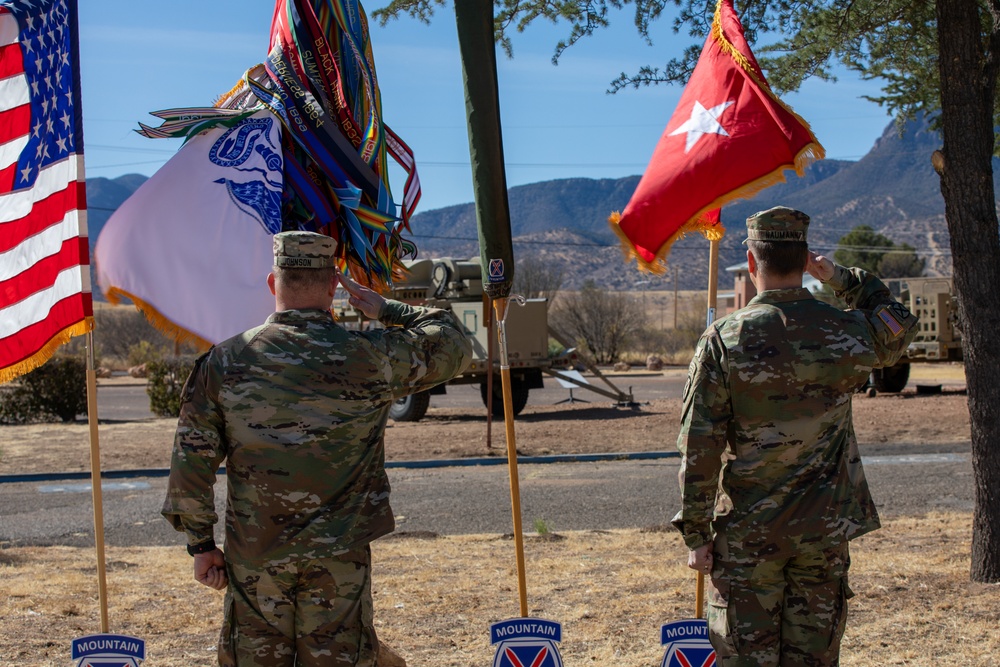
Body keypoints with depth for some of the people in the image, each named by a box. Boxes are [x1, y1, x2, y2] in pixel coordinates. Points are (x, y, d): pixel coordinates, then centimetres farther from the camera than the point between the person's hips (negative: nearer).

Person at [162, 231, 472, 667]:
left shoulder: (224, 362, -4)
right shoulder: (371, 359, -7)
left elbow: (191, 460, -2)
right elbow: (453, 344, 7)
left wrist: (200, 543, 7)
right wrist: (387, 311, 13)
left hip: (252, 558, 1)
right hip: (339, 559, -1)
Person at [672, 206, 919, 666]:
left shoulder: (724, 339, -11)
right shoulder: (847, 335, -4)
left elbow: (698, 446, -10)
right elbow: (901, 327, 21)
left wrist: (696, 533, -3)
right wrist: (843, 279, 18)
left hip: (746, 533, -2)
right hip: (825, 530, 2)